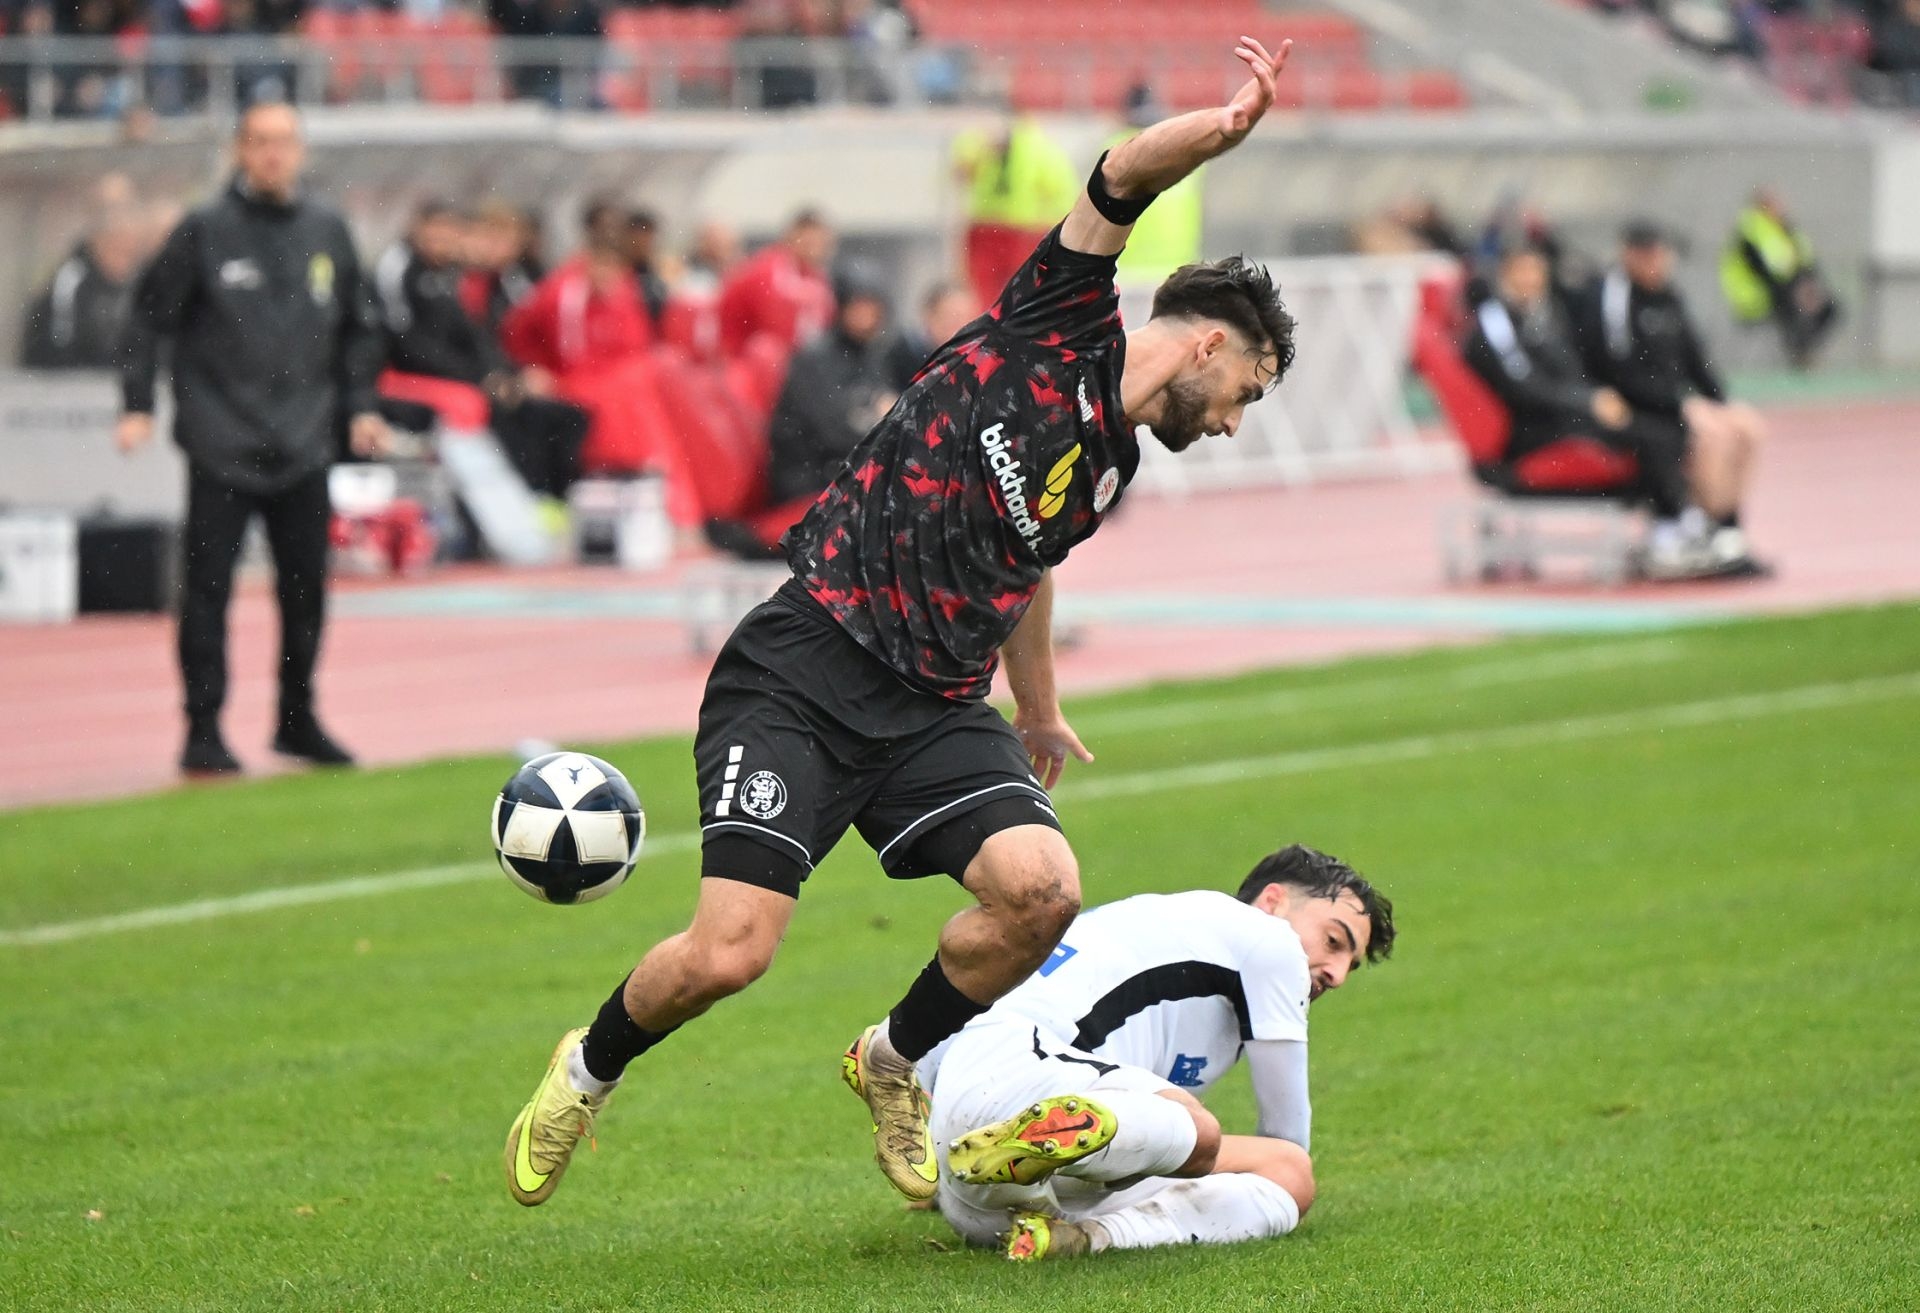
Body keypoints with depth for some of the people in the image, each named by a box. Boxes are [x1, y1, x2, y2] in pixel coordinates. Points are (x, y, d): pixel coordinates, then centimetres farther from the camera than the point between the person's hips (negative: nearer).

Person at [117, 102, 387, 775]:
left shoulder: (328, 232, 7)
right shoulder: (204, 231, -4)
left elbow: (358, 327, 17)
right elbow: (149, 319, -1)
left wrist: (358, 405, 8)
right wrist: (137, 405, -8)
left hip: (304, 446, 4)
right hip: (222, 447, -4)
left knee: (306, 588, 9)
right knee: (208, 588, -4)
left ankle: (298, 719, 22)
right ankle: (203, 730, 2)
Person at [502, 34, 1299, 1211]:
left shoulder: (1112, 467, 19)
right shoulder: (1059, 331, -1)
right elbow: (1127, 178, -16)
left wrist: (1040, 714, 49)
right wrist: (1223, 130, -34)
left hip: (935, 711, 7)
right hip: (809, 663, -7)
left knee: (1042, 889, -20)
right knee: (728, 954, -17)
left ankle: (898, 1061, 9)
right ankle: (590, 1069, 16)